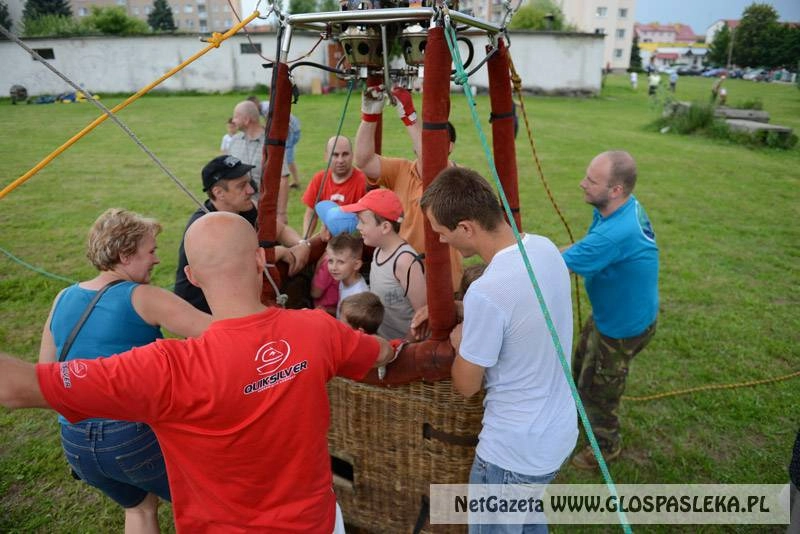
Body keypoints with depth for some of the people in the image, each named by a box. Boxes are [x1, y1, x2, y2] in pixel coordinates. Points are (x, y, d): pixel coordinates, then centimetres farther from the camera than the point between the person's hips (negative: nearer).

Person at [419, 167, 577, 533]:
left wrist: (460, 342, 1)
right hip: (558, 434, 7)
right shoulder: (545, 248, -7)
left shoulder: (486, 293, -33)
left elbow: (465, 385, -17)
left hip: (514, 452, -7)